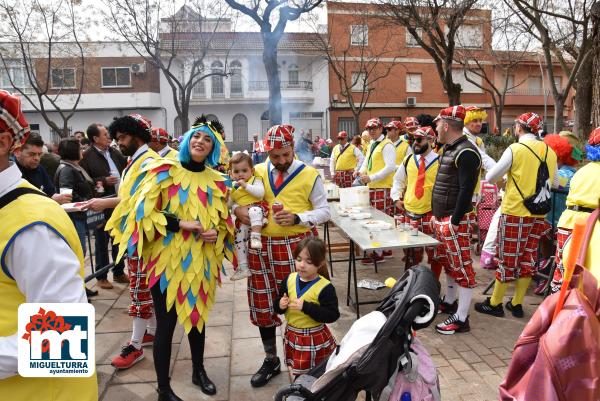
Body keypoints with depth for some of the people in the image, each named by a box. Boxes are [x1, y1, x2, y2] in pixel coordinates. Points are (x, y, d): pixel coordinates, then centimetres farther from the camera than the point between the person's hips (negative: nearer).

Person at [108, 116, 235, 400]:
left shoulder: (216, 180, 6)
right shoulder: (164, 170, -8)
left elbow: (223, 219, 15)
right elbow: (144, 212, -11)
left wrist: (216, 233, -6)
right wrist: (181, 223, -20)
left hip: (202, 260, 5)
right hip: (167, 259, -4)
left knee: (198, 315, 19)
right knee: (166, 323, 3)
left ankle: (198, 371, 40)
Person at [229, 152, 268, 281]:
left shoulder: (255, 180, 2)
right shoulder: (232, 187, 16)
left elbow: (260, 193, -18)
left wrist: (246, 185, -21)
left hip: (257, 208, -6)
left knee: (254, 211, -40)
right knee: (239, 238, 1)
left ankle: (256, 238, -39)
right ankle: (243, 268, 9)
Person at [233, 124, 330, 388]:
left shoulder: (309, 175, -1)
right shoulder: (257, 172, 8)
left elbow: (324, 211, -1)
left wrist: (297, 218, -18)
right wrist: (237, 209, -9)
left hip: (297, 245, -3)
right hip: (262, 245, 4)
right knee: (263, 304, 11)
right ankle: (271, 360, 31)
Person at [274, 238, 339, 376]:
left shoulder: (325, 287, -19)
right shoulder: (290, 279, -4)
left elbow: (333, 315, -24)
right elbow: (278, 304, 6)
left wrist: (305, 307, -31)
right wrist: (280, 305, -19)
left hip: (315, 340, -5)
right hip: (292, 335, 5)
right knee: (299, 373, 24)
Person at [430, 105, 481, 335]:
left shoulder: (466, 152, -18)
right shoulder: (448, 149, 14)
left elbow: (466, 190, -22)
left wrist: (455, 222, -21)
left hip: (455, 221, -10)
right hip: (440, 218, 10)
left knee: (462, 267, -2)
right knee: (449, 263, 21)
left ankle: (461, 319, 5)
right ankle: (450, 302, 37)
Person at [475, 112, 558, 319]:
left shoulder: (515, 149, -12)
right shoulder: (550, 152, 5)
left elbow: (490, 177, -7)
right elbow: (554, 183, 15)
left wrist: (508, 174, 14)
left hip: (515, 212, -5)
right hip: (538, 214, 5)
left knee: (508, 258, 3)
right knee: (528, 258, 12)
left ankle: (494, 303, 14)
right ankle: (516, 303, 22)